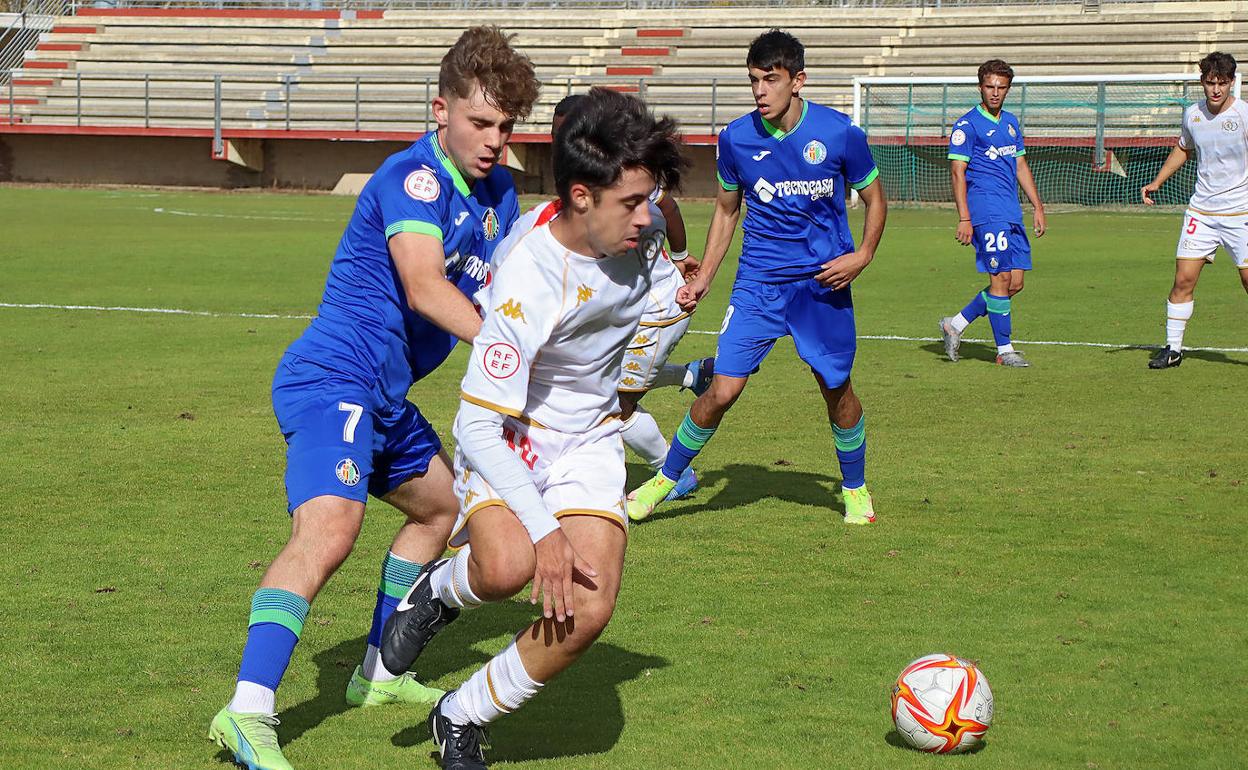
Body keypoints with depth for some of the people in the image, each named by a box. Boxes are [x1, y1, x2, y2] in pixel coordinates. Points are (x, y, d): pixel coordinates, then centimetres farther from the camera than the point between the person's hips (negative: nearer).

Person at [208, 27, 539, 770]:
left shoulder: (498, 192, 11)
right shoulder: (413, 177, -17)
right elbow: (424, 288, -31)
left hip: (386, 395, 10)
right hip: (334, 377, -10)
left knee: (440, 504, 28)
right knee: (329, 528, -29)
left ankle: (380, 672, 40)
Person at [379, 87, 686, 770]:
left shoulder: (637, 230, -11)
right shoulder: (528, 284, -30)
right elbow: (478, 426, -29)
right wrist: (543, 529, -32)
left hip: (587, 442, 5)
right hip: (506, 439, -5)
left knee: (587, 612, -18)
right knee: (509, 566, -37)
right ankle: (441, 591, 2)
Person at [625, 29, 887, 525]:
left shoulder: (840, 133, -10)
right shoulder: (736, 138, -5)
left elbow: (874, 197, 5)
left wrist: (862, 255, -9)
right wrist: (703, 278, 9)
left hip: (823, 282, -1)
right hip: (757, 283, 1)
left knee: (837, 390, 8)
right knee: (722, 391, -7)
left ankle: (855, 489, 31)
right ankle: (665, 479, 11)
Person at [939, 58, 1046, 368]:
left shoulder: (1011, 123, 18)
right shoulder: (967, 125, -5)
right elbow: (957, 172, -9)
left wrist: (1037, 206, 19)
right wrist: (964, 218, -15)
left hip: (1012, 214, 8)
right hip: (987, 211, -8)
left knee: (1015, 282, 4)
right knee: (1002, 279, -9)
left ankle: (955, 325, 17)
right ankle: (1004, 350, 0)